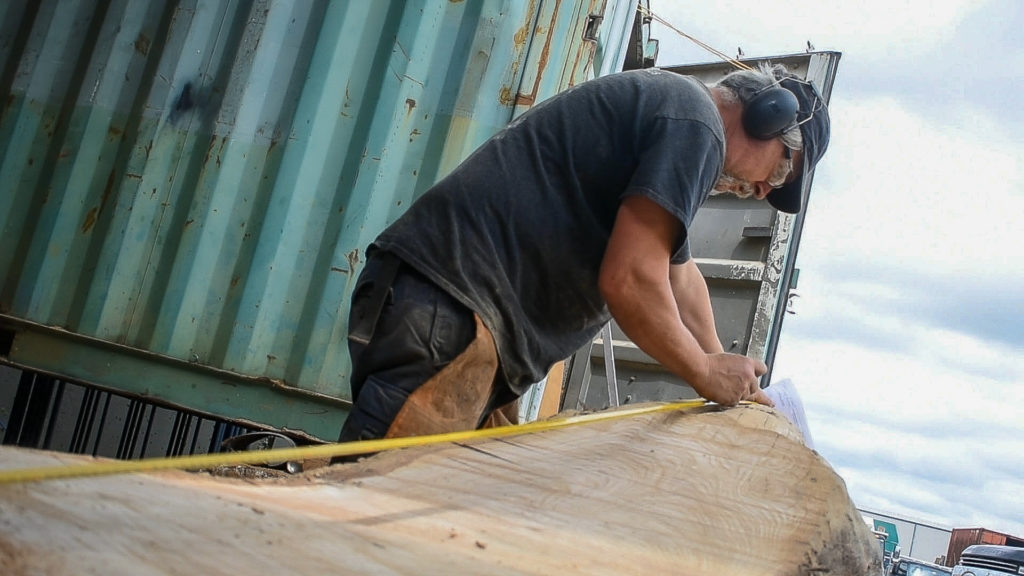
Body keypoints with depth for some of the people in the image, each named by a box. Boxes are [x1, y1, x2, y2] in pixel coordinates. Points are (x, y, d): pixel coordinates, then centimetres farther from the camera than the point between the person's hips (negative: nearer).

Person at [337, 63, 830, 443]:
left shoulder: (665, 104, 26)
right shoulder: (695, 124, -8)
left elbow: (677, 273, 34)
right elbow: (630, 282, -17)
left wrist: (727, 378, 38)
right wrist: (705, 372, 0)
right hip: (446, 308, -11)